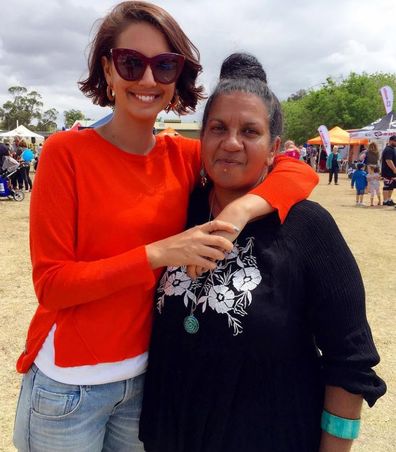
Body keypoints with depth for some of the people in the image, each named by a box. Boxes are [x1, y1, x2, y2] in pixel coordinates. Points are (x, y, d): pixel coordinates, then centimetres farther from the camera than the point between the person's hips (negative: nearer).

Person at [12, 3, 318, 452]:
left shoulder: (185, 157, -4)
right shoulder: (66, 152, -14)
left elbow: (299, 171, -6)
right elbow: (50, 283, -16)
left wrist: (243, 207, -26)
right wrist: (158, 253, -26)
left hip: (147, 376, 4)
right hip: (68, 385, -3)